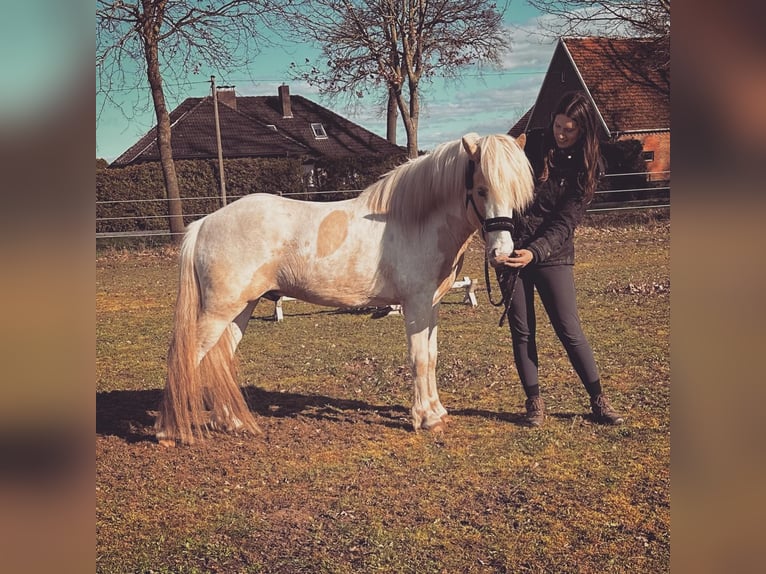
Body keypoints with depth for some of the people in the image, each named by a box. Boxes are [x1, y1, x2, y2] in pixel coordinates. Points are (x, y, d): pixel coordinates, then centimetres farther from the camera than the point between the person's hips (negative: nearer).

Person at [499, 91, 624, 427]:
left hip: (553, 254, -2)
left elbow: (565, 222, -13)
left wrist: (535, 251, -28)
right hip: (512, 249, 2)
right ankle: (534, 401, 18)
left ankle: (598, 401, 13)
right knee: (521, 331, 5)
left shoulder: (586, 167, -5)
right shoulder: (533, 144, 1)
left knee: (570, 332, -1)